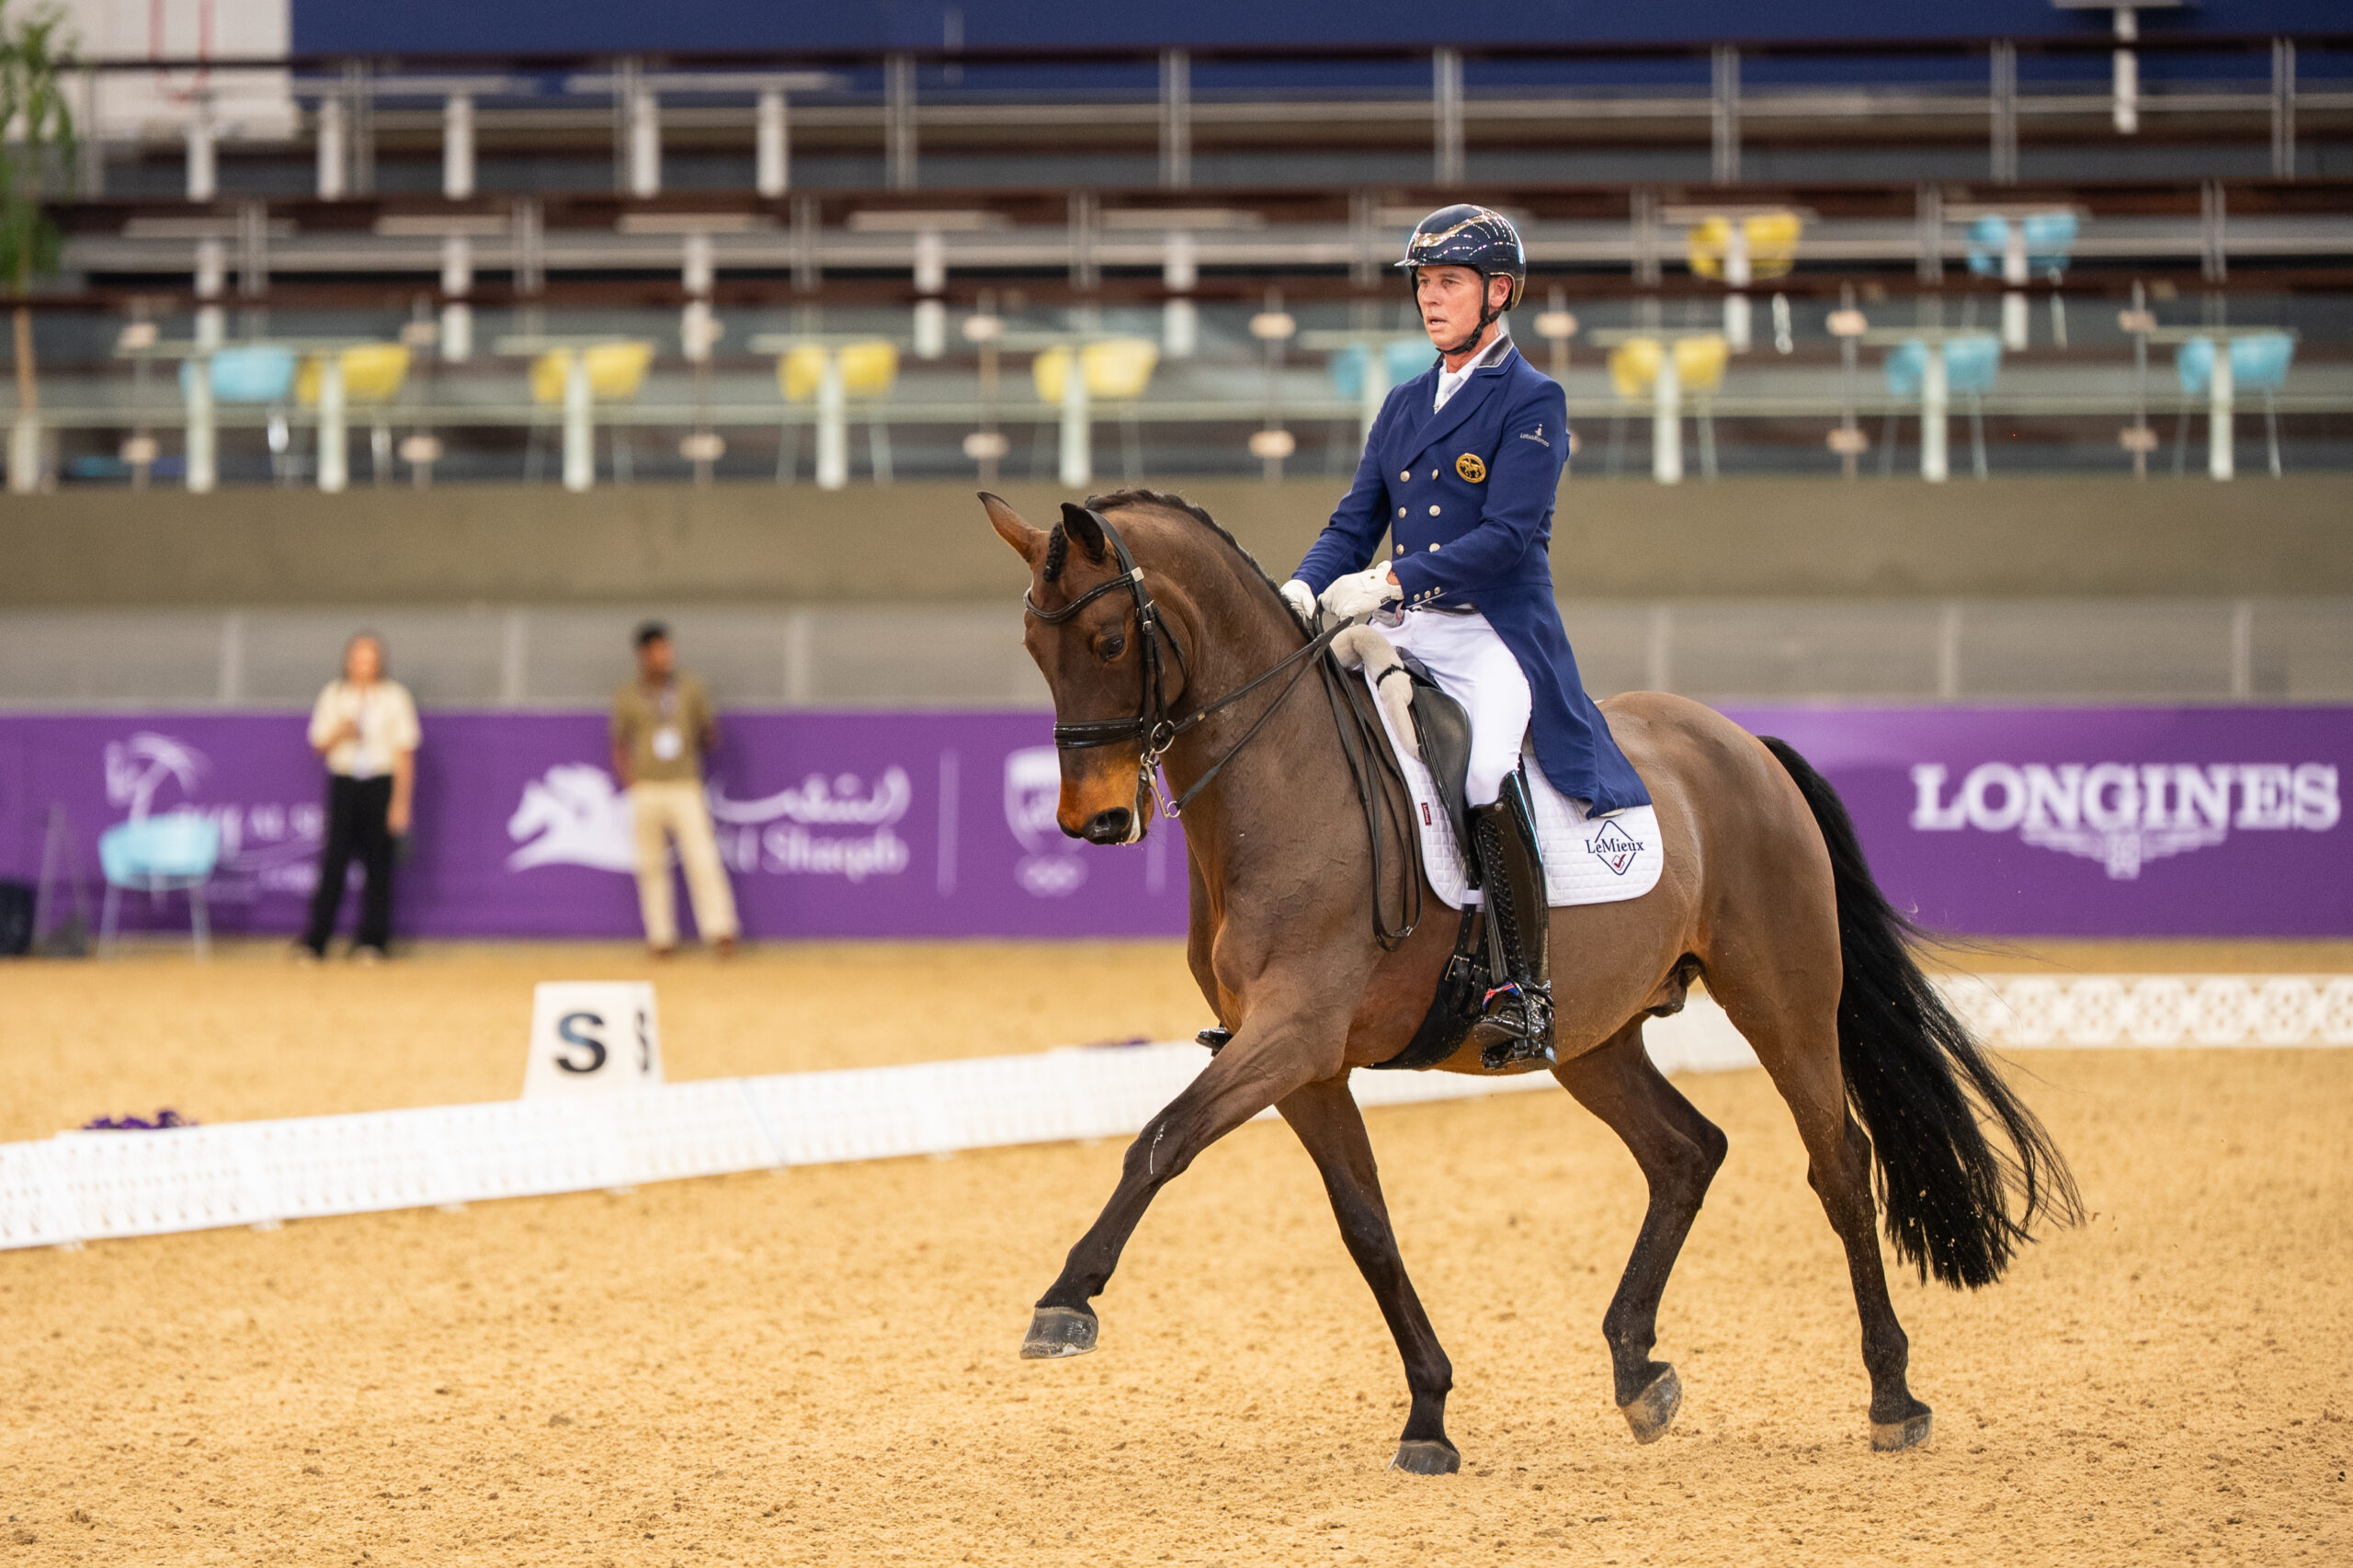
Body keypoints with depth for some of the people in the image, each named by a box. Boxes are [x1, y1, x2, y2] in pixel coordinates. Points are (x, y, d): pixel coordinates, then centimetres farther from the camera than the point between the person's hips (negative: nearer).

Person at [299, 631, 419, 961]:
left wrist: (401, 801, -5)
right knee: (333, 861, -6)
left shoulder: (394, 697, 3)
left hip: (381, 783, -1)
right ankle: (314, 942, -5)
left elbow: (404, 753, 1)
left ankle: (371, 941, 5)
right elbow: (320, 746, 11)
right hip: (343, 783, 1)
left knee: (378, 864, -2)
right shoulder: (333, 696, 9)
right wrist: (339, 733, -11)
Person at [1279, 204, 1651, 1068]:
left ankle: (1525, 987, -27)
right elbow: (1356, 524, 15)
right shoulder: (1405, 404, 18)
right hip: (1403, 637, 7)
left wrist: (1391, 580, -21)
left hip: (1495, 633, -7)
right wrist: (1305, 589, -6)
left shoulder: (1532, 401, -3)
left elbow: (1509, 536, -14)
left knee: (1484, 769, -34)